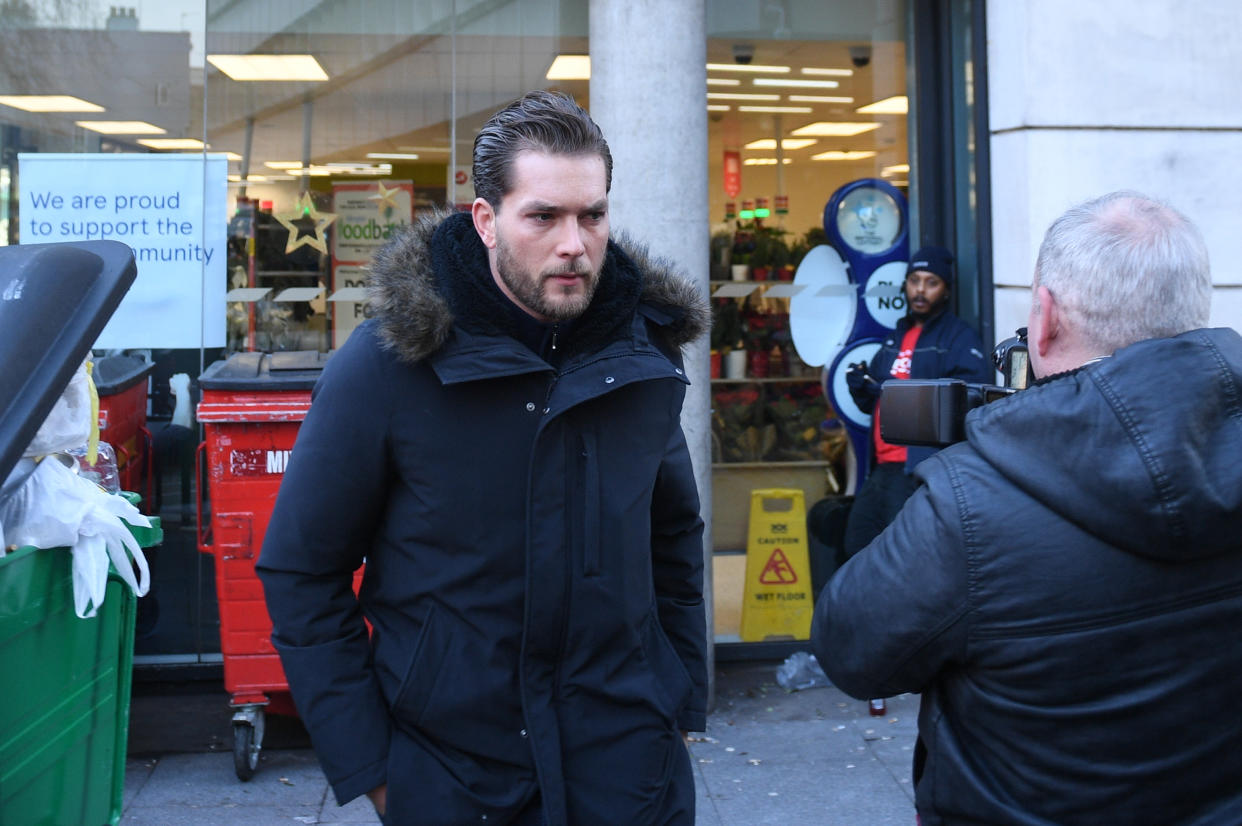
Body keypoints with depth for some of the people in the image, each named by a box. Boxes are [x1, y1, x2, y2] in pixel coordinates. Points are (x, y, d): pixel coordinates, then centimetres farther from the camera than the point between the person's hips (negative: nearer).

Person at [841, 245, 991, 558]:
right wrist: (861, 387, 5)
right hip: (882, 466, 8)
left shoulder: (960, 337, -1)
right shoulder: (896, 337, 23)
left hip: (921, 470, -7)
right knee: (856, 550, 8)